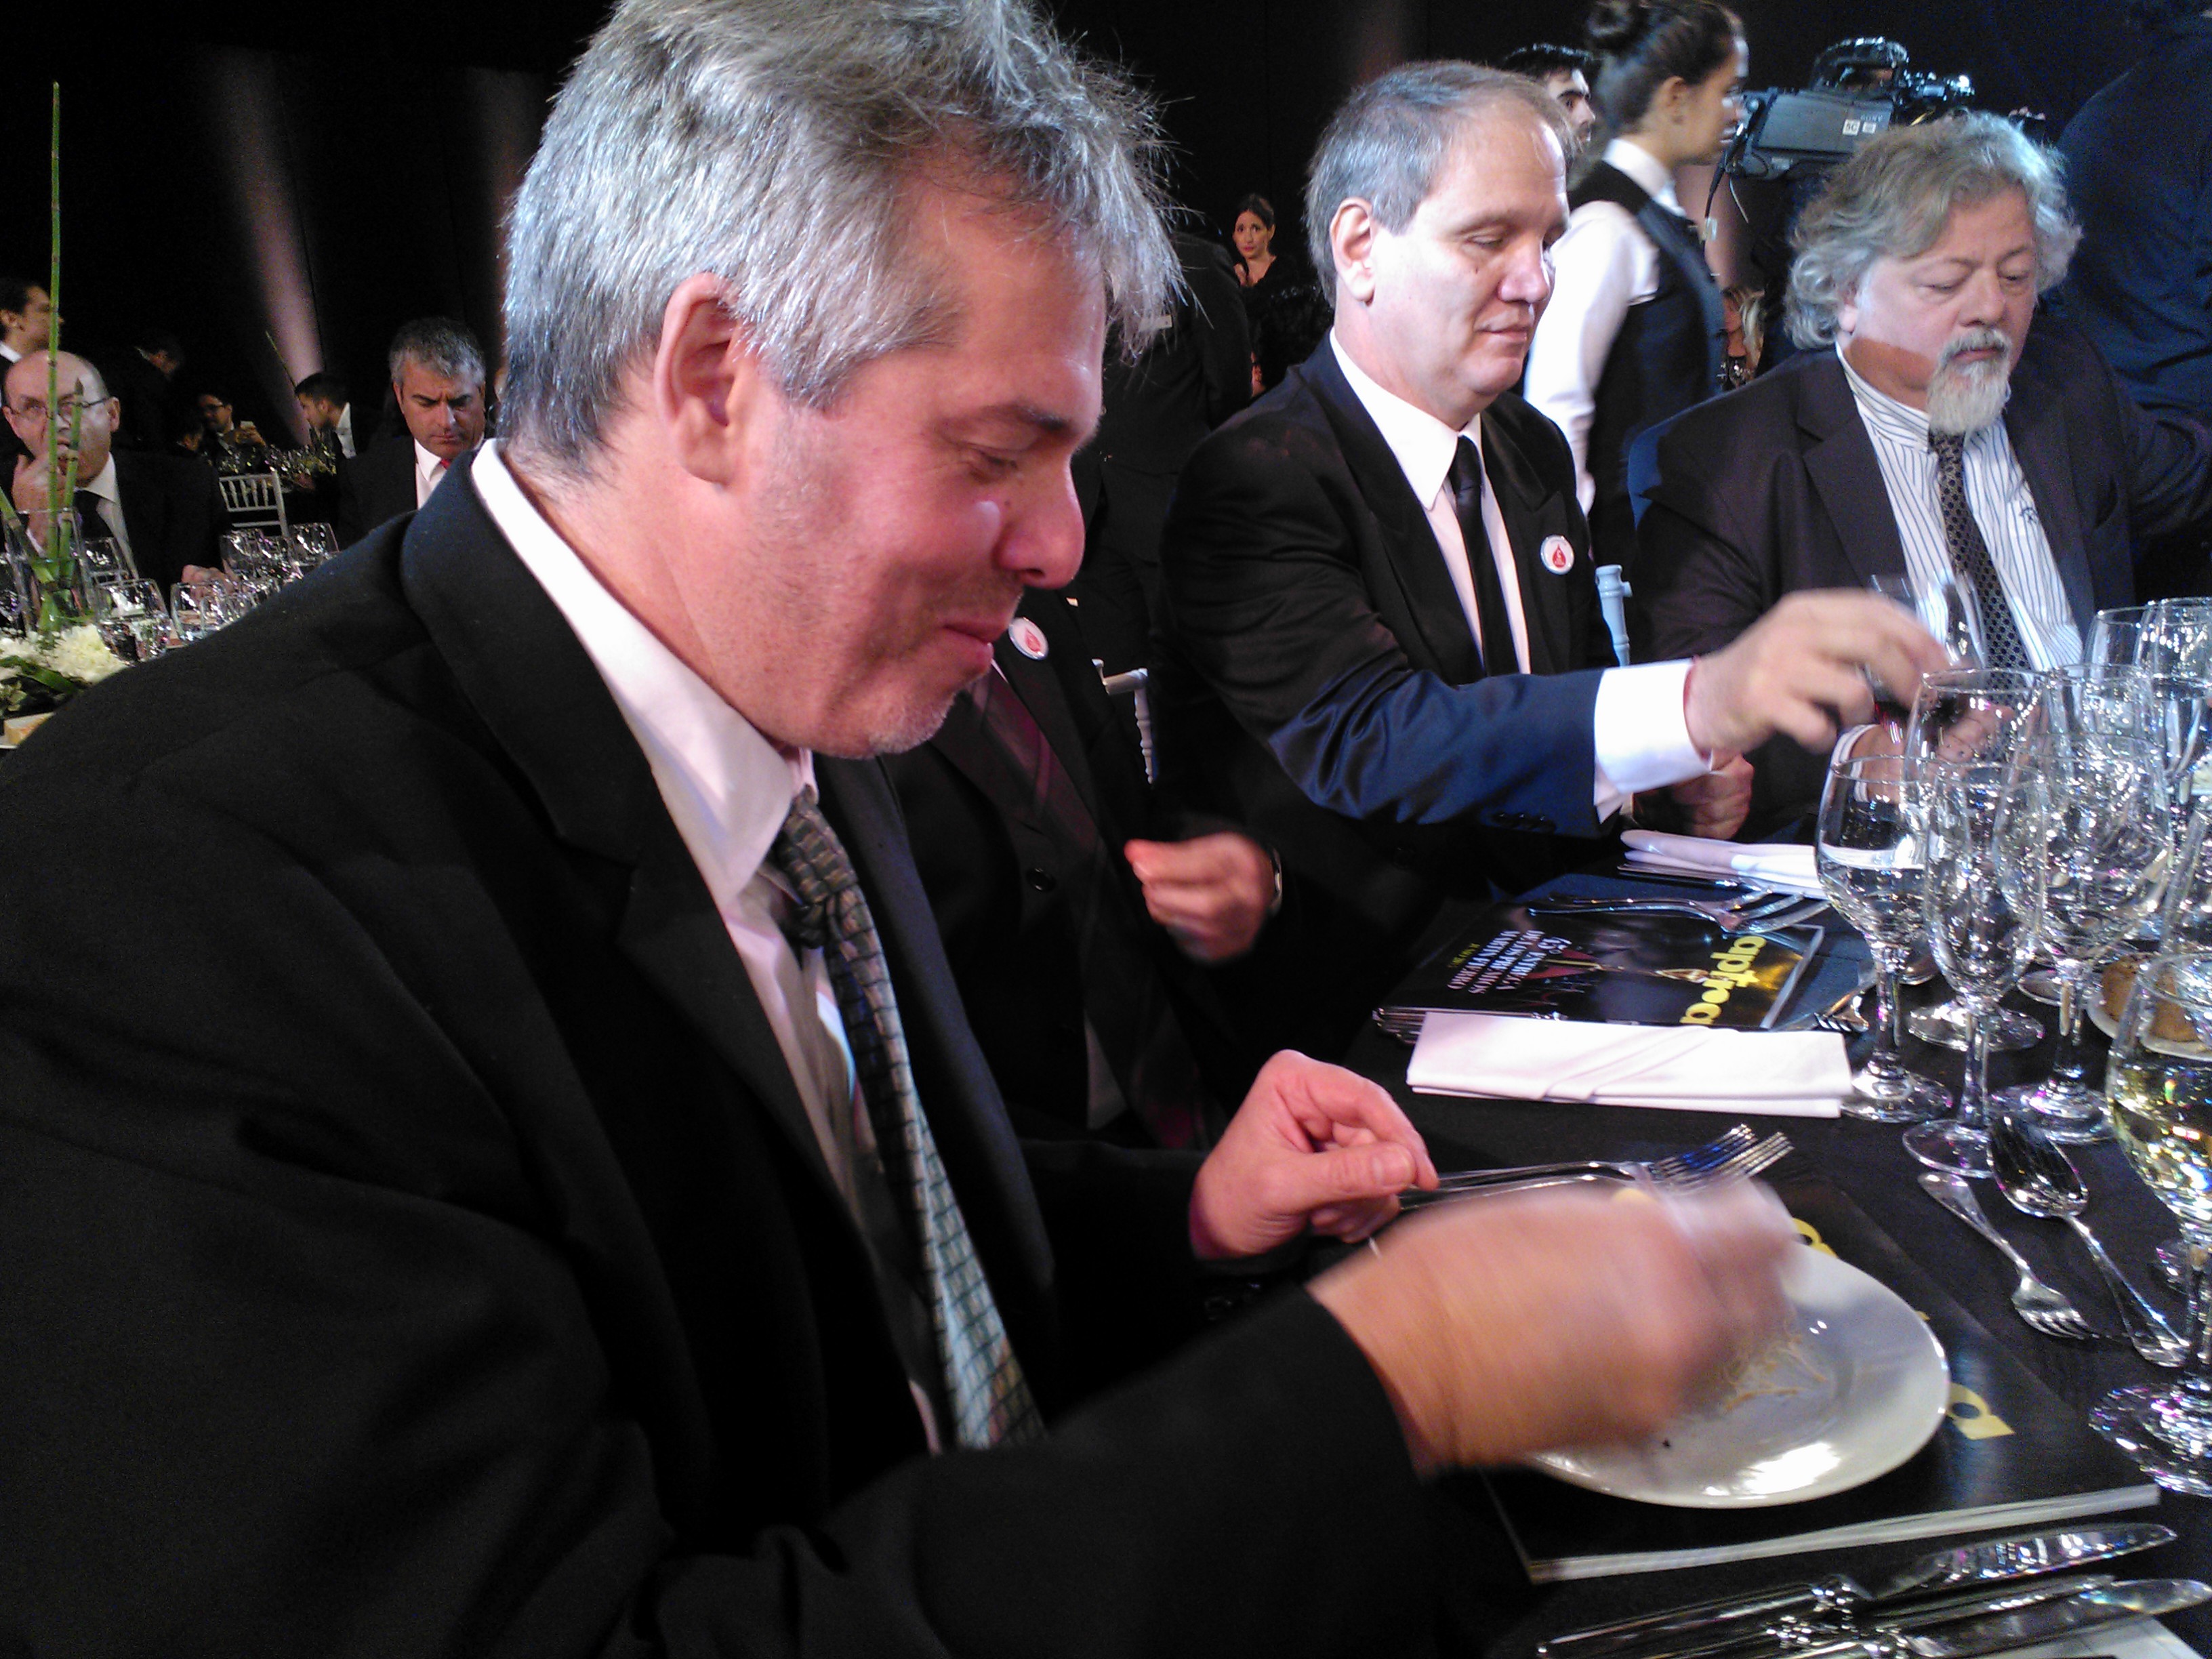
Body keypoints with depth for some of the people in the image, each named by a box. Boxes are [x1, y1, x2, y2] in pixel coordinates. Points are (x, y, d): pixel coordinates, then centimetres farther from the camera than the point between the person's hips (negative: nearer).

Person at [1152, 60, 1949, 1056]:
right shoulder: (1254, 483, -16)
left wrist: (1664, 773, 0)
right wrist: (1699, 702, -43)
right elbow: (1368, 739, -31)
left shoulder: (1533, 452, 11)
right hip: (1348, 1030, -8)